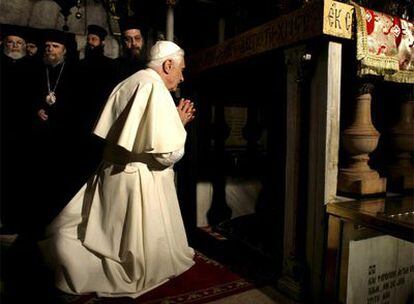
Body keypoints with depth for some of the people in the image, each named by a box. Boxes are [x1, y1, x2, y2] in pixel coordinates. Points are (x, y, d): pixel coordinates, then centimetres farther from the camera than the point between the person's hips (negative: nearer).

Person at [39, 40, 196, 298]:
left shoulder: (128, 83, 11)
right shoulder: (154, 86, -16)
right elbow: (168, 152, -22)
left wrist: (174, 122, 18)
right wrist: (178, 124, -2)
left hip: (111, 174, 9)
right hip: (138, 183, -9)